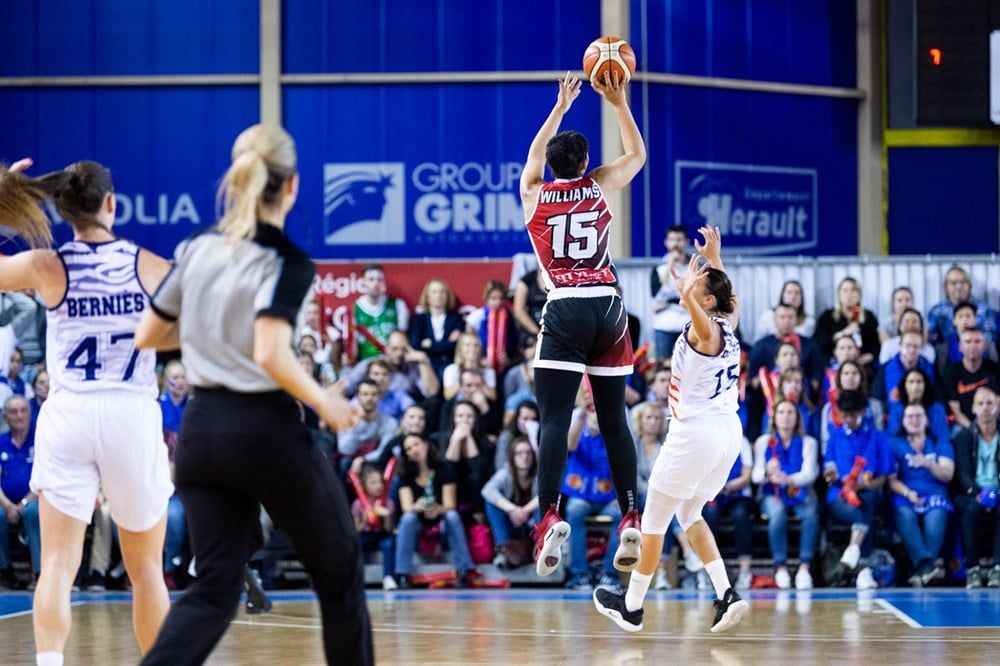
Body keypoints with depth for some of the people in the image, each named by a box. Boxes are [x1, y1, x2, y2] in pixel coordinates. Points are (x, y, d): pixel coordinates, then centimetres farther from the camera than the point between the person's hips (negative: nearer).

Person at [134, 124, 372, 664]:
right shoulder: (287, 263, -12)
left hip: (201, 430, 5)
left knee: (214, 587, 5)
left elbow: (146, 337, 12)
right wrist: (323, 402, -10)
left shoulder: (196, 249, 6)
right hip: (266, 430, -5)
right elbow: (271, 355, -24)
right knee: (338, 568, 15)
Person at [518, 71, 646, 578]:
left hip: (564, 311, -2)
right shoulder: (599, 187, 7)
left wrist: (561, 106, 39)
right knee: (614, 418, 6)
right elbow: (637, 155, 25)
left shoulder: (534, 195, 8)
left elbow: (535, 154, 30)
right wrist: (618, 103, 26)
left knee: (555, 418, -8)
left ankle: (550, 515, -24)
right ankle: (631, 520, 0)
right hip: (607, 308, 2)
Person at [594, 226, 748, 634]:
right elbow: (726, 293, 31)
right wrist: (714, 256, 35)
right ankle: (727, 596, 6)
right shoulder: (728, 322, 7)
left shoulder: (706, 331, -16)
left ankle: (632, 607, 15)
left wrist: (686, 295, -58)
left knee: (654, 519, 5)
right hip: (729, 432, 9)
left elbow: (703, 326, -43)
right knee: (689, 515, 21)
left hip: (695, 433, -9)